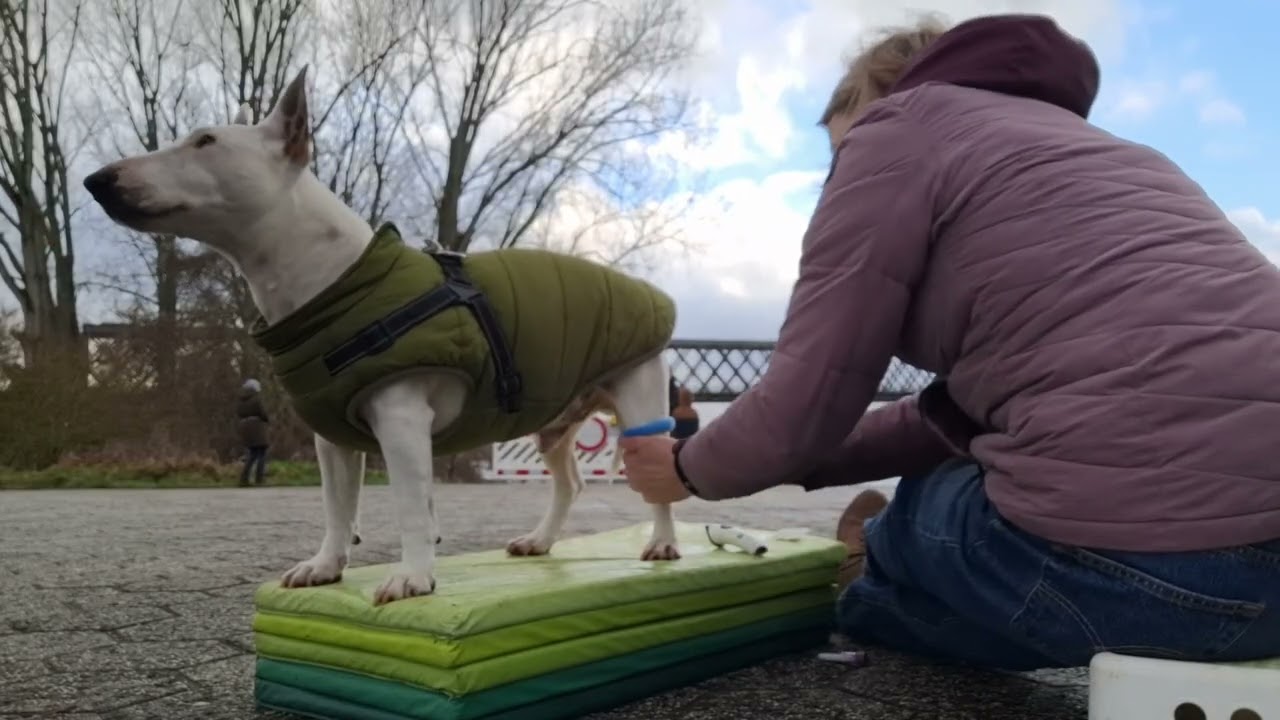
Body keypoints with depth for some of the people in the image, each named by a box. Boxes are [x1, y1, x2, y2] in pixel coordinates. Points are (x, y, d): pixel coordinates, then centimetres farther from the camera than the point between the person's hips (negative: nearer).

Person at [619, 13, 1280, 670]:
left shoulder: (897, 129, 4)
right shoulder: (1051, 136, 28)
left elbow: (804, 403, 2)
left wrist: (688, 469, 21)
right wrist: (789, 464, 32)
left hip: (1146, 548, -8)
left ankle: (878, 584, 44)